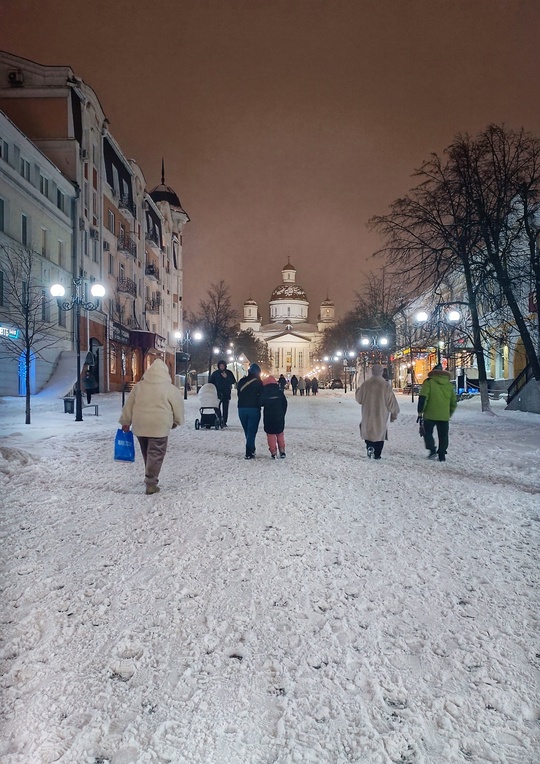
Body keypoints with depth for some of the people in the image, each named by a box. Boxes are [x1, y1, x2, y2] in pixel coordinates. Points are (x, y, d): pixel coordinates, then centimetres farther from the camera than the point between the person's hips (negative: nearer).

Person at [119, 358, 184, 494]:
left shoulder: (139, 385, 7)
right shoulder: (169, 388, -4)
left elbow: (129, 405, 10)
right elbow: (178, 406, 3)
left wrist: (125, 422, 19)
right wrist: (176, 421, 20)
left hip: (140, 426, 5)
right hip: (159, 427, -4)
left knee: (146, 454, 19)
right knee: (155, 455, 2)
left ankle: (150, 478, 31)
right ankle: (151, 483, 0)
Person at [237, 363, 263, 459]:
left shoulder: (241, 381, 6)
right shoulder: (258, 382, -5)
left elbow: (238, 394, 10)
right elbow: (261, 396, -4)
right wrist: (259, 405, 10)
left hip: (241, 408, 4)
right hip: (254, 409, -4)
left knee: (247, 431, 17)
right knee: (252, 431, 1)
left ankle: (251, 449, 28)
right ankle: (249, 453, -4)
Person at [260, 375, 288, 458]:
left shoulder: (264, 391, -6)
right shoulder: (279, 390, 3)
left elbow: (261, 403, -14)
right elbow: (285, 404, 4)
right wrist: (283, 414, 13)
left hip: (268, 416, -3)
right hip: (279, 416, 3)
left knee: (270, 434, 7)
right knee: (280, 433, 16)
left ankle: (273, 452, 3)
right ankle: (282, 451, 14)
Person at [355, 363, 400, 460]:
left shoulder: (365, 384, -7)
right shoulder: (385, 385, -12)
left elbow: (359, 399, 5)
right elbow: (391, 402, -7)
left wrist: (358, 390, 23)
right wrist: (394, 414, 7)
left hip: (368, 416, 1)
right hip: (381, 416, -1)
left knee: (368, 430, 18)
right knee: (380, 433, 12)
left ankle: (370, 446, -5)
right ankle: (377, 454, 14)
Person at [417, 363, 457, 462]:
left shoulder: (428, 382, -3)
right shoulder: (449, 385, 10)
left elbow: (422, 398, -11)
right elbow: (453, 403, 15)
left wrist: (420, 412, -6)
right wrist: (449, 414, 26)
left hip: (430, 415, -3)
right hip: (444, 416, 3)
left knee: (427, 432, 13)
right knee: (443, 436, 12)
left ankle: (432, 450, -2)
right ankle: (442, 455, 12)